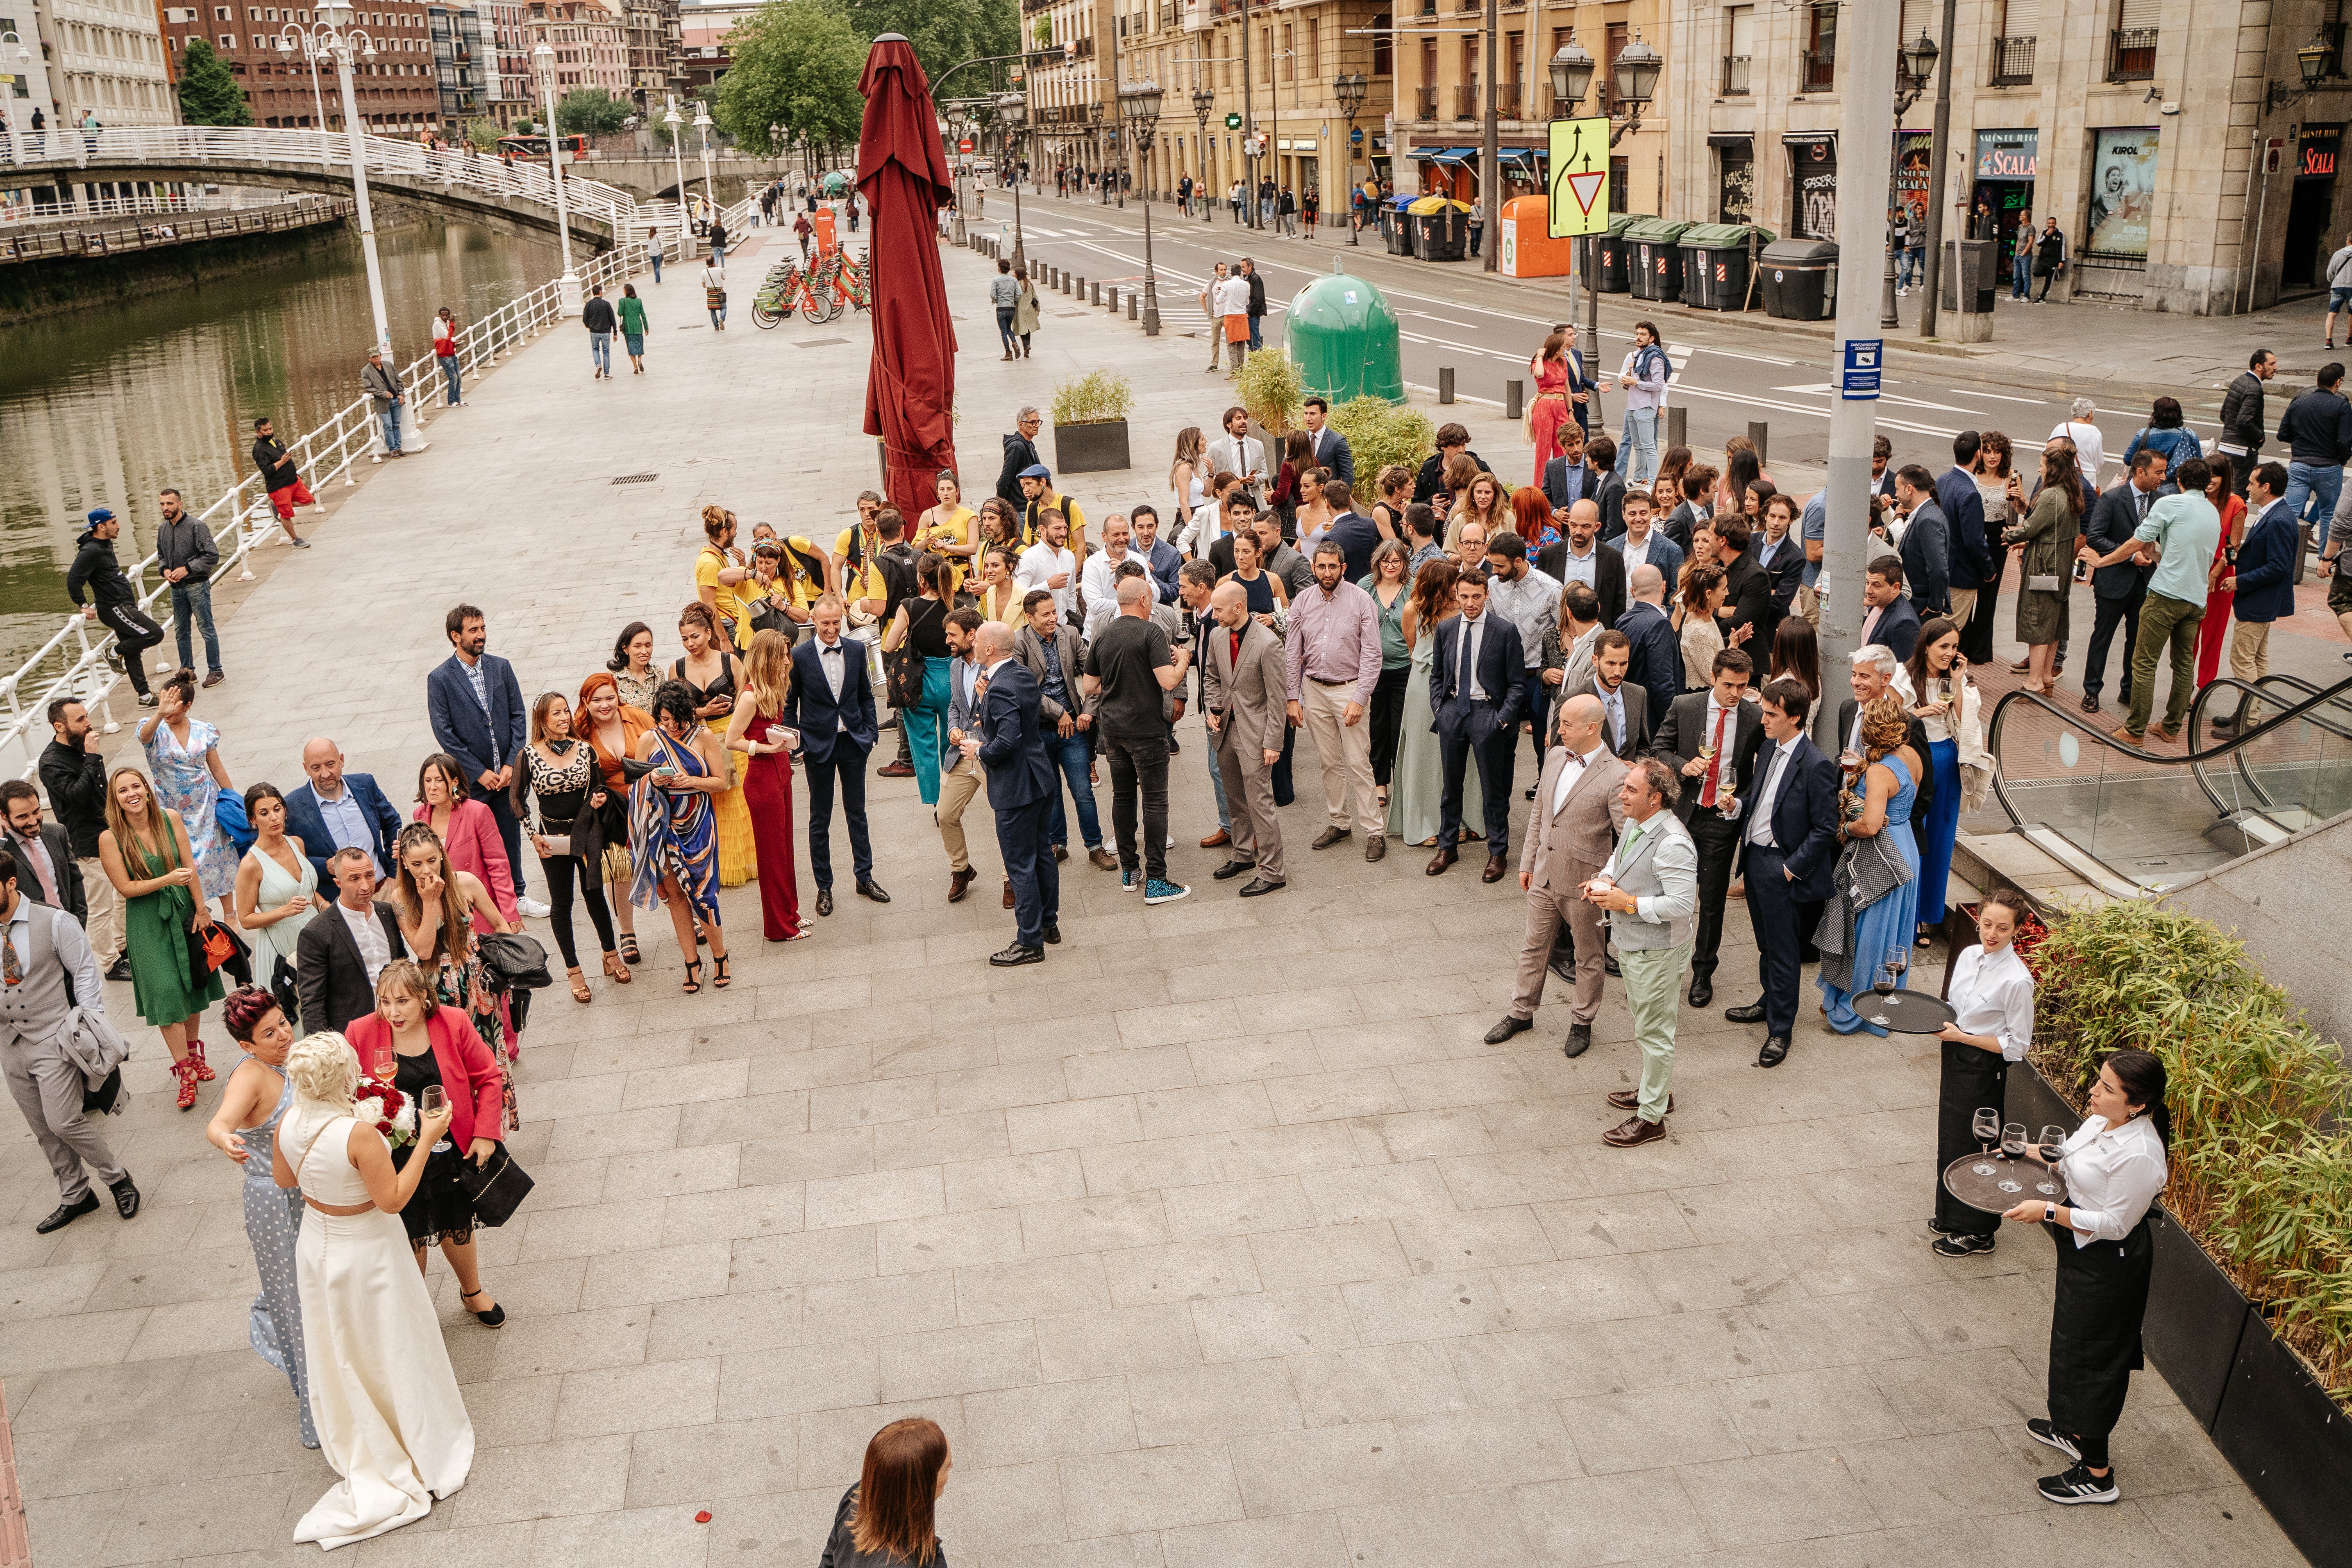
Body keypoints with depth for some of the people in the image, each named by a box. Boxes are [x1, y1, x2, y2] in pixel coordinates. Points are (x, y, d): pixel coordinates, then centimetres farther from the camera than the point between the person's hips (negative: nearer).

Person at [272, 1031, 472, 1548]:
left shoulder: (287, 1126, -15)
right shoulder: (360, 1135, -34)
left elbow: (284, 1179, 4)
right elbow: (393, 1199, -25)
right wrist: (426, 1141, -22)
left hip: (317, 1247, 6)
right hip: (367, 1251, -5)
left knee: (339, 1352, 23)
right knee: (388, 1346, 17)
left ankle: (359, 1451, 44)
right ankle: (418, 1441, 38)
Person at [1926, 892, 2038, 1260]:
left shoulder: (2017, 980, -23)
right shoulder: (1968, 955, -1)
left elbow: (2018, 1045, -17)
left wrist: (1961, 1036, -19)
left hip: (1984, 1069, -7)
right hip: (1956, 1057, 7)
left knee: (1972, 1146, 8)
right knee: (1949, 1137, 20)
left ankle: (1976, 1232, 28)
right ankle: (1951, 1217, 40)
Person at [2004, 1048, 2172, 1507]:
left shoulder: (2138, 1155, -32)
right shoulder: (2102, 1120, -6)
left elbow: (2114, 1225, -26)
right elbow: (2071, 1157, 13)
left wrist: (2048, 1212, -28)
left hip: (2107, 1266, -9)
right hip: (2082, 1251, 9)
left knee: (2090, 1357, 5)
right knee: (2075, 1342, 25)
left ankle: (2097, 1475, 20)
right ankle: (2075, 1432, 47)